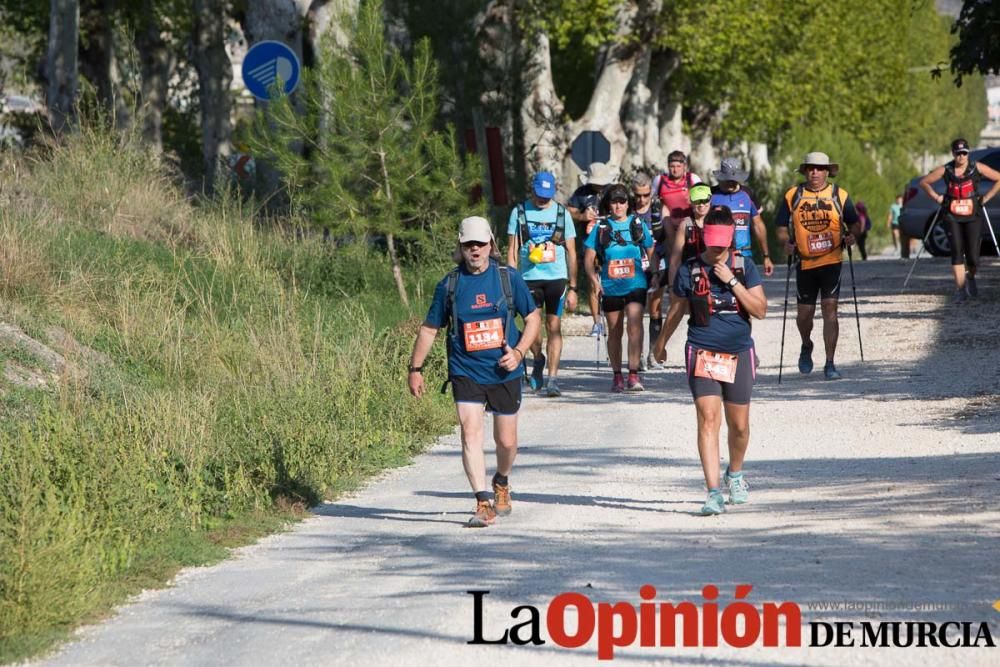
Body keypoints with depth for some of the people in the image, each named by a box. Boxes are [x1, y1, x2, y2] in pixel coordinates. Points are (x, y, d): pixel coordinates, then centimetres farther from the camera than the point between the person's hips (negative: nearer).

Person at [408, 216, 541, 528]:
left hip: (505, 373, 1)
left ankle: (502, 482, 41)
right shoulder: (450, 284, 0)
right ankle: (483, 504, -18)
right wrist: (415, 368, 7)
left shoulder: (508, 278, -1)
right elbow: (429, 328, 8)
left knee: (506, 440, 10)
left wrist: (519, 352, -7)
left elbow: (533, 317, 7)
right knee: (471, 433, -17)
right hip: (466, 371, -1)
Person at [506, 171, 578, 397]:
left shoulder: (561, 213, 6)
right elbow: (512, 250, 6)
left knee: (554, 327, -4)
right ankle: (538, 360, 28)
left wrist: (572, 288, 4)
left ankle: (552, 379, -3)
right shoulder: (519, 212, 4)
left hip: (556, 277, 0)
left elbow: (571, 253, 9)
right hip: (529, 277, 0)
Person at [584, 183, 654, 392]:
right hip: (611, 287, 2)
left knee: (634, 326, -19)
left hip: (636, 285, -2)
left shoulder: (638, 225, 6)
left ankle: (634, 374, -20)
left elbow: (651, 253, 14)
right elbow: (589, 258, 5)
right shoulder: (601, 228, 5)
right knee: (614, 332, 11)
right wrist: (593, 278, -9)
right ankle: (617, 376, 22)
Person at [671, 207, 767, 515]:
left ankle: (734, 475, 41)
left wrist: (732, 281, -15)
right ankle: (714, 493, -18)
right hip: (702, 354, -2)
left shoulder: (744, 267, 1)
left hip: (739, 353, 2)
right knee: (708, 420, -15)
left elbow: (760, 310, -6)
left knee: (739, 425, 12)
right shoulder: (689, 270, -1)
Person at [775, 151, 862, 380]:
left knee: (830, 309, -10)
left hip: (832, 261, -1)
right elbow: (781, 228, 8)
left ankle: (830, 364, -6)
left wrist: (852, 235, -9)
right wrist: (786, 242, -12)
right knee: (805, 313, 8)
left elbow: (854, 223, 13)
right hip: (805, 263, 1)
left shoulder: (839, 196, 4)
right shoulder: (792, 196, 4)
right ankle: (806, 347, 40)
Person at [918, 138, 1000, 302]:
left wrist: (985, 198, -1)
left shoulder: (977, 168, -1)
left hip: (973, 216, -1)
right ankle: (960, 289, -7)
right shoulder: (945, 170, 1)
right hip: (953, 216, 1)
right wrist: (937, 197, 3)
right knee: (957, 253, -11)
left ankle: (970, 278, 29)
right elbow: (924, 182, 13)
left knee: (973, 257, -4)